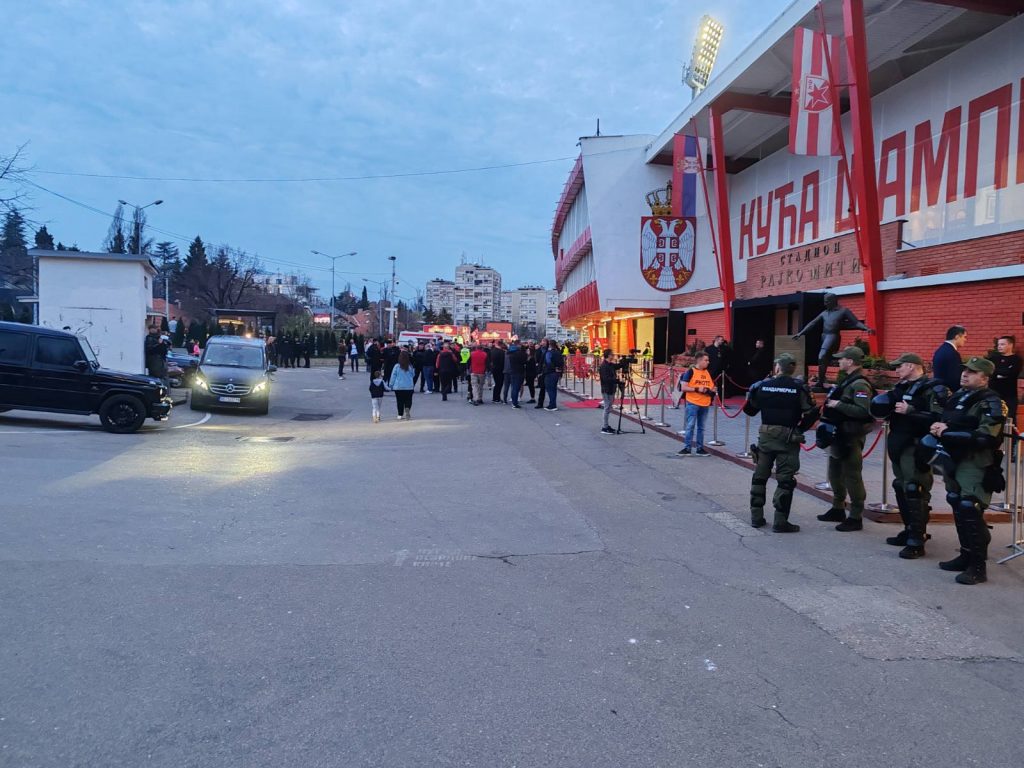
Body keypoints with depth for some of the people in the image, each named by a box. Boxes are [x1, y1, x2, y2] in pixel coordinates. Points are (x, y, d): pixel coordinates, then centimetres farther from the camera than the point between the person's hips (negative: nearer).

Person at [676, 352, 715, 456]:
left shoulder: (708, 372, 12)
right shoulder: (691, 371, -6)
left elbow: (713, 387, 20)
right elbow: (683, 387, -11)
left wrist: (709, 390, -3)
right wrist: (696, 389, -20)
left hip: (705, 404, 6)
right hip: (693, 403, -6)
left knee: (701, 427, 11)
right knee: (690, 426, -3)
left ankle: (700, 448, 18)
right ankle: (687, 448, 3)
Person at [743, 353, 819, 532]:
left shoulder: (762, 385, -1)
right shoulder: (799, 388, -8)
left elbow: (749, 410, 6)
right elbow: (811, 413, -11)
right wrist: (800, 429, 3)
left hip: (765, 435, 3)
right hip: (788, 438, -3)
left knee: (760, 476, 15)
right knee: (785, 480, 2)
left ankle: (756, 517, 19)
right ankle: (780, 522, 1)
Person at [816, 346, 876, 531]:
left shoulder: (860, 384, -17)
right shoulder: (848, 381, 14)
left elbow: (863, 411, -28)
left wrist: (838, 405, -25)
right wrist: (832, 398, 10)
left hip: (851, 437, -10)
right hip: (839, 434, 10)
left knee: (852, 476, -3)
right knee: (835, 473, 18)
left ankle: (856, 518, 5)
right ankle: (838, 509, 31)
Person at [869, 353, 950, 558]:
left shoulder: (932, 389, -11)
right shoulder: (902, 387, 17)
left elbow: (938, 418, -24)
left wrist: (910, 411, -25)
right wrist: (883, 409, 10)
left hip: (916, 447, -9)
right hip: (899, 445, 10)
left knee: (915, 491, -11)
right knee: (901, 488, 15)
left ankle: (916, 542, -8)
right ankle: (910, 531, 28)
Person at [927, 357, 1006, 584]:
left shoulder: (990, 403, -11)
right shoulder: (958, 395, 13)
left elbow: (985, 438, -23)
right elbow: (944, 420, 25)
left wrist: (947, 433, -19)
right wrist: (937, 427, 0)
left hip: (976, 464, -8)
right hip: (953, 461, 8)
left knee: (970, 511, -12)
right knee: (958, 508, 15)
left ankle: (978, 567, -5)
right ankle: (966, 555, 28)